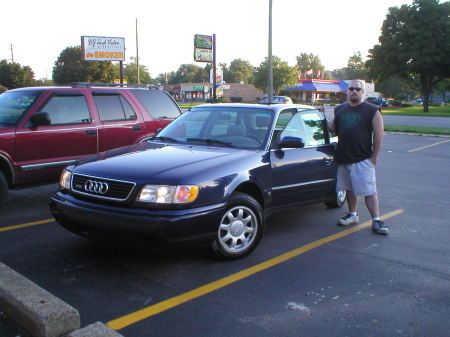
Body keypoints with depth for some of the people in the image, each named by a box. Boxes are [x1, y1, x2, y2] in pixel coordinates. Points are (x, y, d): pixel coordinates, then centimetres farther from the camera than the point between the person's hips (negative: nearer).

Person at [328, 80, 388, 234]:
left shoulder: (372, 110, -2)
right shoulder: (339, 109, 13)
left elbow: (378, 134, -4)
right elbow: (334, 128, 22)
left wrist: (374, 156, -8)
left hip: (363, 159, -5)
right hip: (343, 158, 5)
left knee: (369, 191, -4)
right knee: (349, 189, 15)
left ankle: (376, 220, 1)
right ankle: (353, 215, 29)